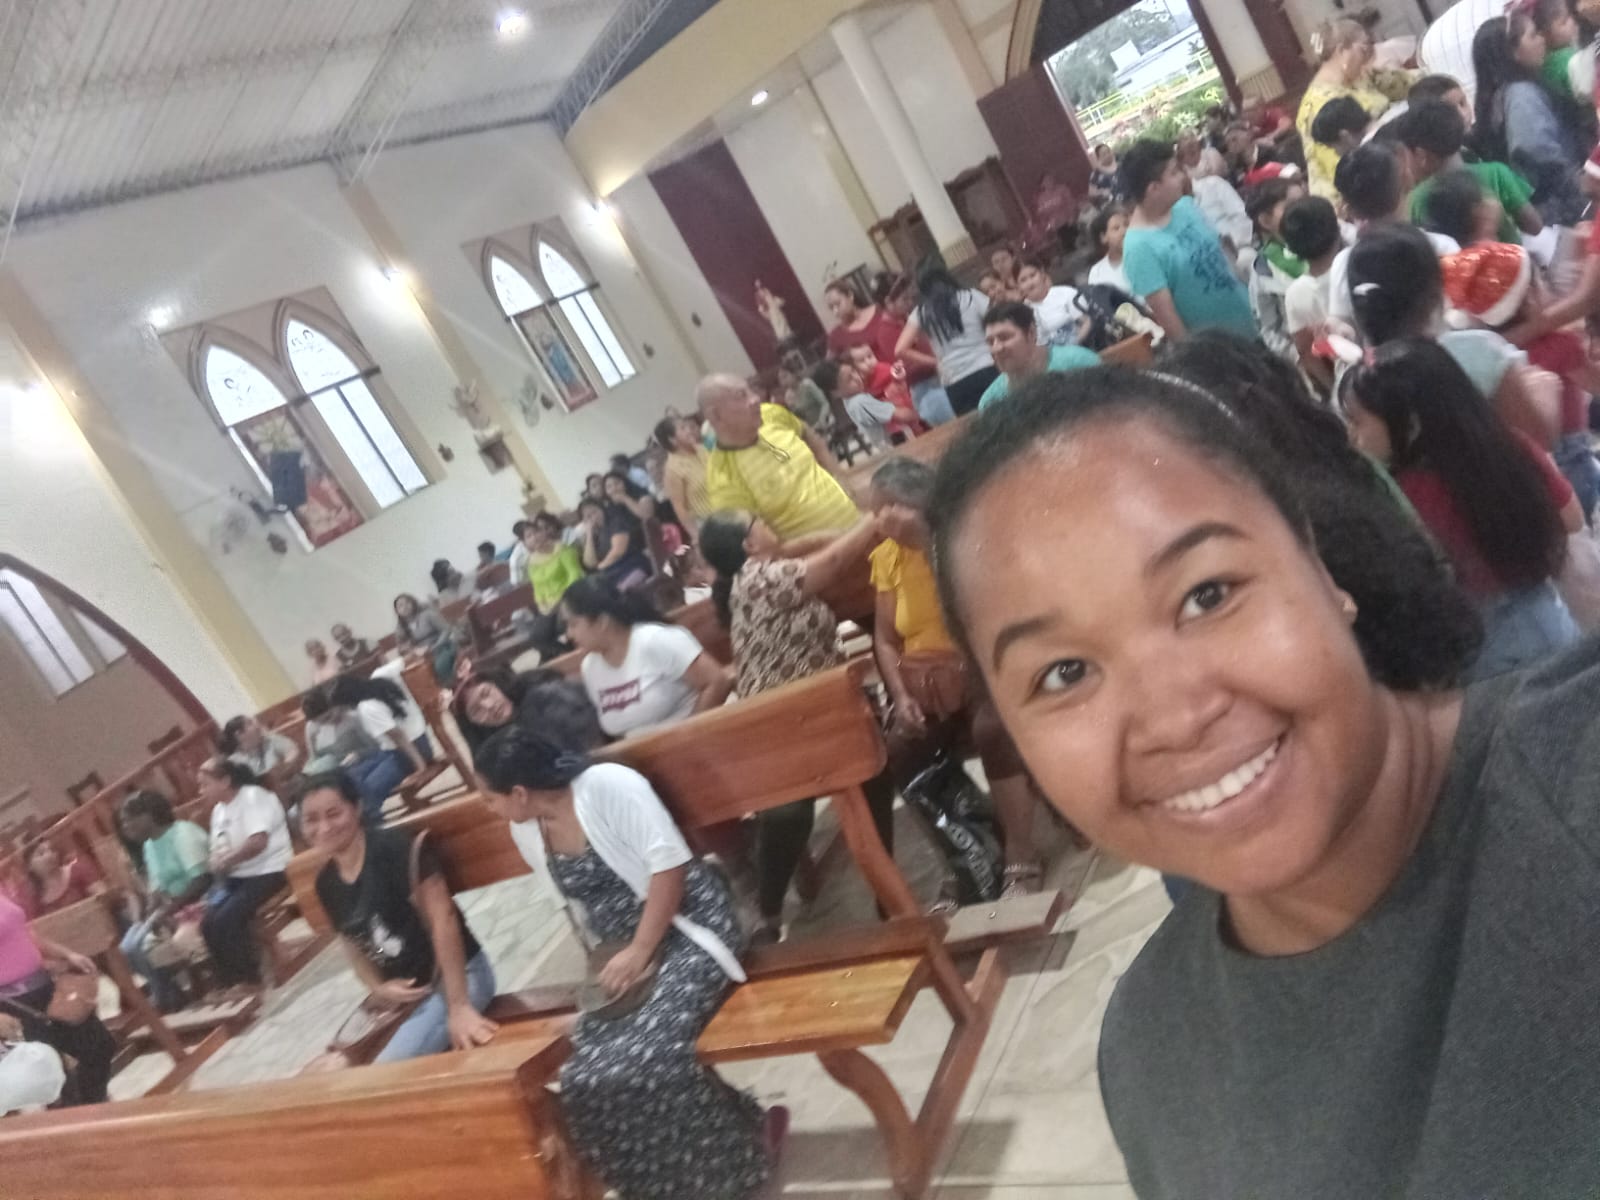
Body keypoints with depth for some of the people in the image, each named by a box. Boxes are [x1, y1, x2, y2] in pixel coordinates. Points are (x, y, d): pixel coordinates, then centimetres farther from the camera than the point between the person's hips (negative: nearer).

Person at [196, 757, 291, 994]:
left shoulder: (253, 796, -12)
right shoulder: (218, 810, 15)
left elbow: (258, 842, -22)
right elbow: (218, 854, 13)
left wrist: (226, 860, -15)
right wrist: (214, 862, -8)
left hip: (268, 872, -8)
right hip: (237, 877, 8)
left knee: (227, 918, -23)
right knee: (209, 922, -10)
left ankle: (249, 979, -9)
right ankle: (229, 982, 2)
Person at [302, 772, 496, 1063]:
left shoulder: (401, 850, -19)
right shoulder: (326, 883, 3)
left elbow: (442, 923, -21)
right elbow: (353, 943, 13)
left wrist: (458, 1006, -24)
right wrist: (379, 989, -8)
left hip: (457, 978, -8)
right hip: (401, 995, 8)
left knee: (388, 1070, -22)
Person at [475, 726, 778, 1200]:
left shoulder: (609, 785, -18)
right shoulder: (524, 832, 4)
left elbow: (670, 865, -20)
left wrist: (640, 952, -20)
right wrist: (607, 957, 6)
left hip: (687, 929, -7)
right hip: (624, 949, 7)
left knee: (647, 1054, -26)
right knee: (587, 1073, -12)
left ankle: (738, 1157, 2)